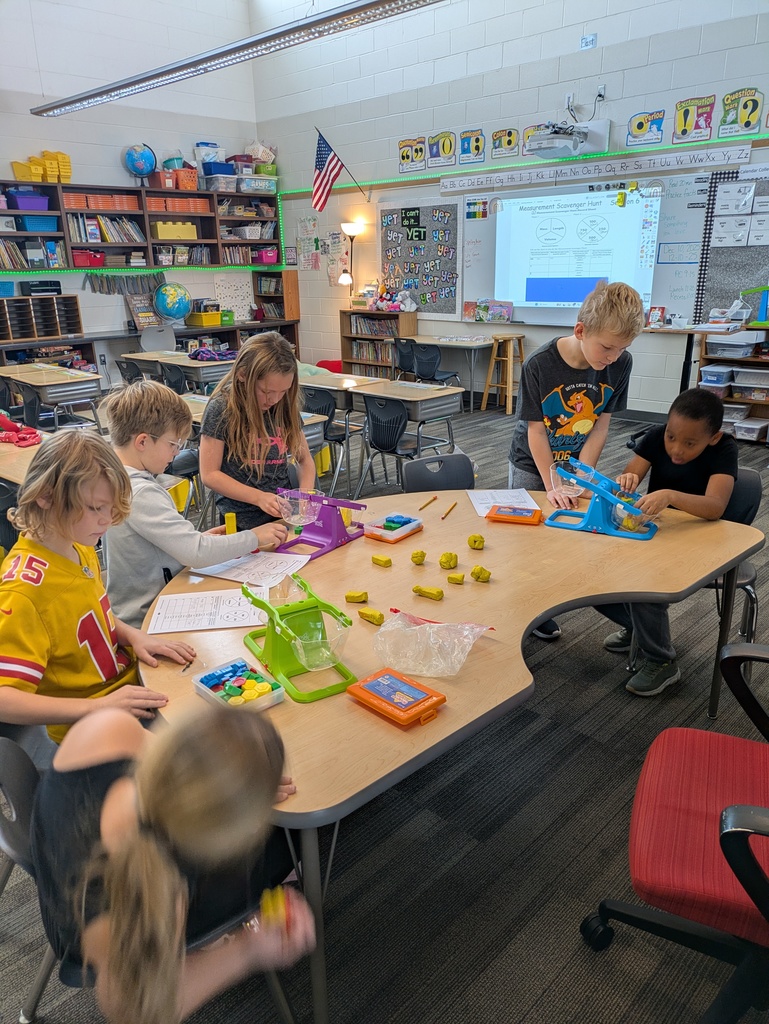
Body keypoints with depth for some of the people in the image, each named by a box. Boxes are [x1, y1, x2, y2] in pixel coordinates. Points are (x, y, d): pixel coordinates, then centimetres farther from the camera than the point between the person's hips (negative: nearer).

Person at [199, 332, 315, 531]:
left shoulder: (285, 407, 3)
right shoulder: (221, 409, -10)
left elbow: (305, 459, 12)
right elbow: (209, 474, -9)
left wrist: (305, 495, -7)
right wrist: (259, 498, -19)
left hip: (285, 513, 3)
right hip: (243, 522, -2)